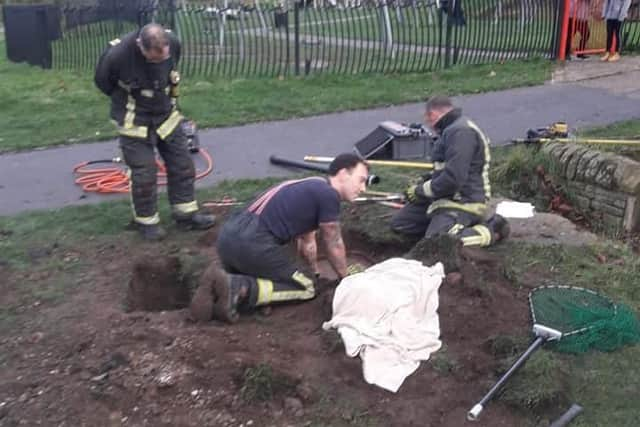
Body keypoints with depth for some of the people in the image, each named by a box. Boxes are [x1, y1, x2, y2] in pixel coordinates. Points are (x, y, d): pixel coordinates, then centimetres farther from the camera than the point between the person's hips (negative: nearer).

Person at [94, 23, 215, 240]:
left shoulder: (173, 44, -17)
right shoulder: (118, 55, -29)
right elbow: (103, 82, -7)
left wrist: (162, 98, 12)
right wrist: (126, 100, 6)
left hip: (166, 115, 4)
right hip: (134, 122, -4)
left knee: (182, 165, 6)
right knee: (144, 173, -1)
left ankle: (186, 213, 21)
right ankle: (146, 221, 18)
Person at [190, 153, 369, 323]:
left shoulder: (311, 188, 26)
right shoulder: (328, 195, -1)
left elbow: (306, 239, 38)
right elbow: (334, 245, 10)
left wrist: (315, 272, 50)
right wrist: (345, 276, 28)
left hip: (228, 236, 9)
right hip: (253, 243, -9)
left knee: (252, 276, 35)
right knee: (307, 286, 8)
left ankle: (215, 290, 4)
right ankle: (238, 288, -10)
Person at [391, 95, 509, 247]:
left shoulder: (460, 131, -18)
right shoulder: (453, 129, 17)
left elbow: (453, 179, -26)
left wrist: (421, 191, -12)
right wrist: (423, 182, 12)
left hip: (462, 202, -10)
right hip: (447, 198, 10)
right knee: (399, 223, 7)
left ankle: (491, 230, -8)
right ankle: (458, 226, 7)